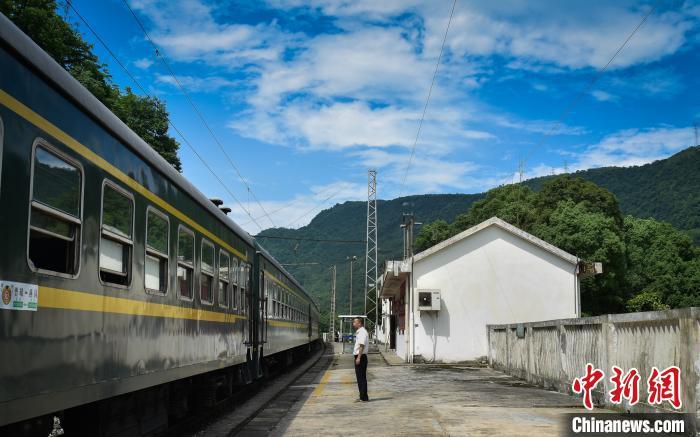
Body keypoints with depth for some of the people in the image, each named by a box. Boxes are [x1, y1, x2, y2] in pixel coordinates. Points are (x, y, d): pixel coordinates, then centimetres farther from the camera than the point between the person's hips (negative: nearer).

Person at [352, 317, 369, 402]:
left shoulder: (362, 332, -15)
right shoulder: (359, 332, 17)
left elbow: (362, 345, -23)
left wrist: (359, 357, -26)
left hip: (361, 357, -10)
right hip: (358, 357, 10)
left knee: (361, 377, -6)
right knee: (360, 377, 13)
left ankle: (364, 397, -3)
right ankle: (362, 397, 19)